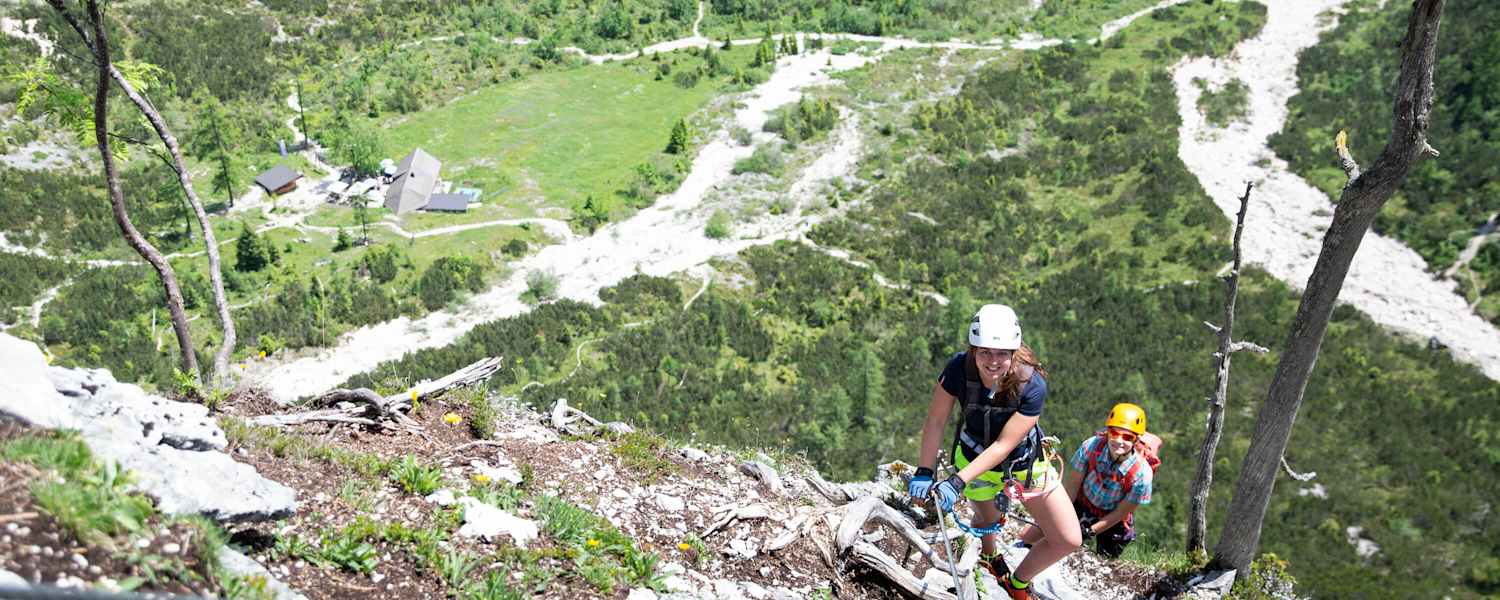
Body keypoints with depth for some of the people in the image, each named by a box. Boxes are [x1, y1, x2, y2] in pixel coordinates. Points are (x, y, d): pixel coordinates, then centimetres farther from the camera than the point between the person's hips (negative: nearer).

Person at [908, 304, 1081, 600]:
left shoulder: (1032, 386, -32)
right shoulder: (959, 368, -28)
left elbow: (1003, 445, -30)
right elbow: (935, 420, -18)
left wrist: (957, 481, -34)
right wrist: (924, 472, -22)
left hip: (1024, 462, 0)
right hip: (975, 458, 1)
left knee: (1069, 540, -3)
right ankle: (990, 557, 57)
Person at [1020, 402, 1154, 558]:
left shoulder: (1142, 473, -32)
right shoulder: (1091, 446, -29)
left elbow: (1121, 513, -19)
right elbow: (1073, 484, -16)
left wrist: (1089, 531, -18)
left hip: (1111, 521, -1)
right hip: (1080, 506, 2)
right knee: (1026, 537, -1)